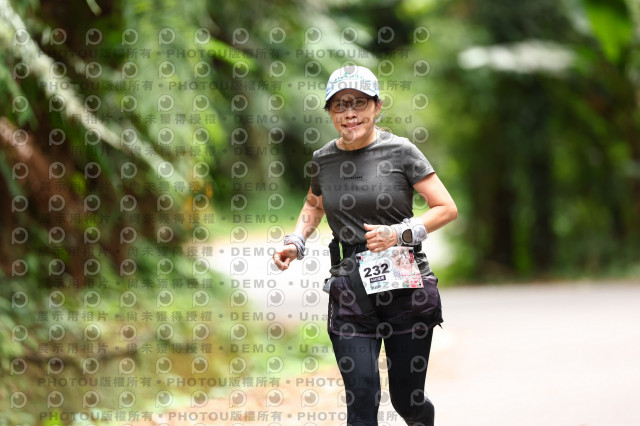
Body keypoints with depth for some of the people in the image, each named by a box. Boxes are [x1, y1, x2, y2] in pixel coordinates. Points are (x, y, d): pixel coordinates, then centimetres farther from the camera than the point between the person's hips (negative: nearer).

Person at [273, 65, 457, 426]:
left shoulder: (400, 151, -3)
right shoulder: (323, 160, 7)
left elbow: (447, 209, -3)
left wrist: (399, 233, -15)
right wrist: (296, 242, 12)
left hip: (405, 286, -2)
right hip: (351, 288, 2)